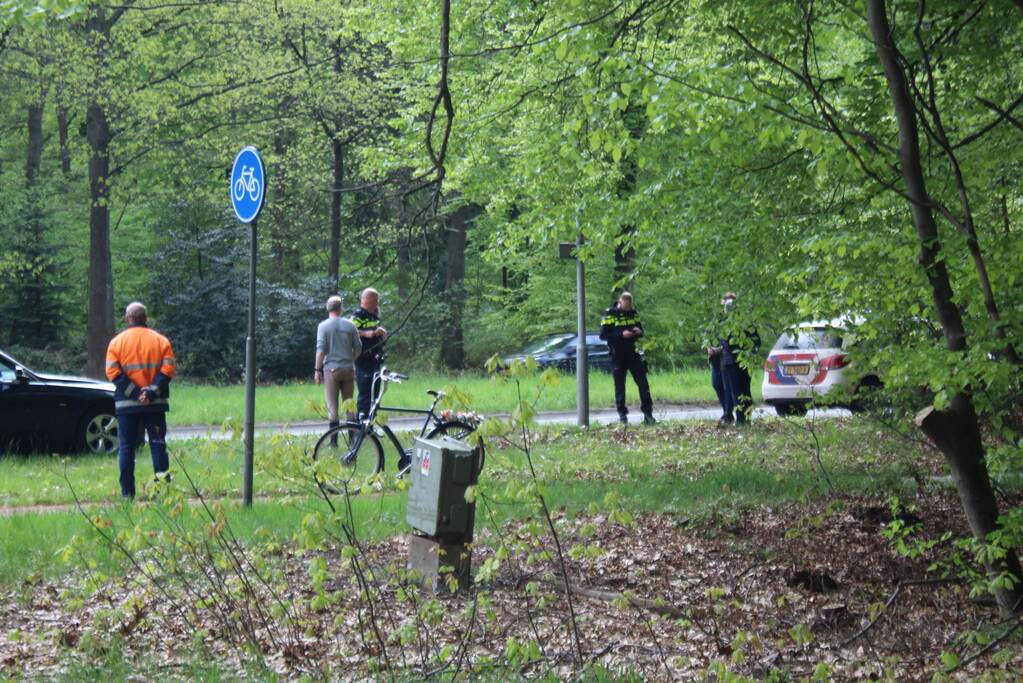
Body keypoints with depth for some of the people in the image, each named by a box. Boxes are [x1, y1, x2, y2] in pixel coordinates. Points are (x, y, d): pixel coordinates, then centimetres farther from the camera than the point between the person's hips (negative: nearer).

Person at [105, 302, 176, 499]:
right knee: (158, 445, 5)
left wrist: (134, 392, -9)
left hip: (126, 404, 0)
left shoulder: (117, 342, 1)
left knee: (126, 447, 5)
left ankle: (127, 492, 3)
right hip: (155, 404, 1)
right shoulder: (160, 340, 2)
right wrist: (151, 392, -11)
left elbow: (113, 372, -7)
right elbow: (168, 370, -6)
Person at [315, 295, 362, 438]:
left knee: (332, 406, 0)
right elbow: (358, 348, 6)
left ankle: (334, 441, -2)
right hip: (348, 368, 3)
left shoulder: (323, 326, -5)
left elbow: (320, 349, -11)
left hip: (331, 369, -3)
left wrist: (317, 370, -5)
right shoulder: (350, 325, 3)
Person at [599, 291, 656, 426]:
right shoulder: (610, 314, -8)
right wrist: (621, 334, -23)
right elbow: (603, 335, -12)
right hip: (618, 355, -4)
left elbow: (640, 329, 17)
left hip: (632, 353, 4)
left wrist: (639, 331, -8)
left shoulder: (633, 313, 7)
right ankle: (622, 416, 9)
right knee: (619, 386, 1)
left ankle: (648, 414, 4)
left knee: (643, 383, 0)